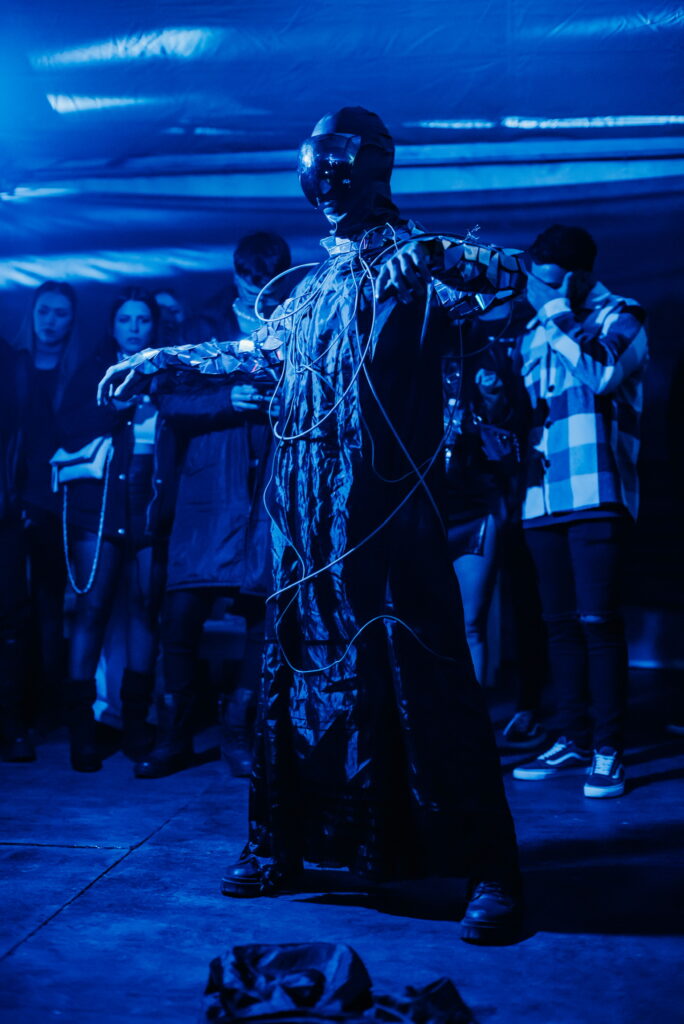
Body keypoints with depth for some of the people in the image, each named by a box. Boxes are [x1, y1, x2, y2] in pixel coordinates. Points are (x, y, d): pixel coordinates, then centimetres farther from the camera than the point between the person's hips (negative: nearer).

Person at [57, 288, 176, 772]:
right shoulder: (93, 371, 11)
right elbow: (70, 431, -3)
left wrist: (161, 402, -8)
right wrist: (119, 405, -12)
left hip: (151, 503, 2)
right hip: (100, 500, -1)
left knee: (145, 606, 0)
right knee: (93, 606, -7)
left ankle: (136, 721, 8)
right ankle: (81, 726, -2)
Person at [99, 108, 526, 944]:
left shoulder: (413, 258, 2)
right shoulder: (314, 283, 20)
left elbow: (507, 280, -14)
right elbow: (261, 353, 33)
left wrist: (445, 260, -33)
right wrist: (159, 360, 37)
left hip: (388, 505, -6)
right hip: (306, 511, 6)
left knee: (422, 669, -8)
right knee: (296, 662, 9)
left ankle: (490, 871, 1)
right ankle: (281, 844, 23)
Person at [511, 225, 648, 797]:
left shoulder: (619, 317, 2)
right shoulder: (534, 334, 19)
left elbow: (599, 372, -19)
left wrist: (558, 313, -10)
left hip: (597, 497, -6)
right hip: (542, 498, 6)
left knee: (597, 620, -8)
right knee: (560, 622, 7)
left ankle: (608, 751, -1)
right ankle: (572, 740, 16)